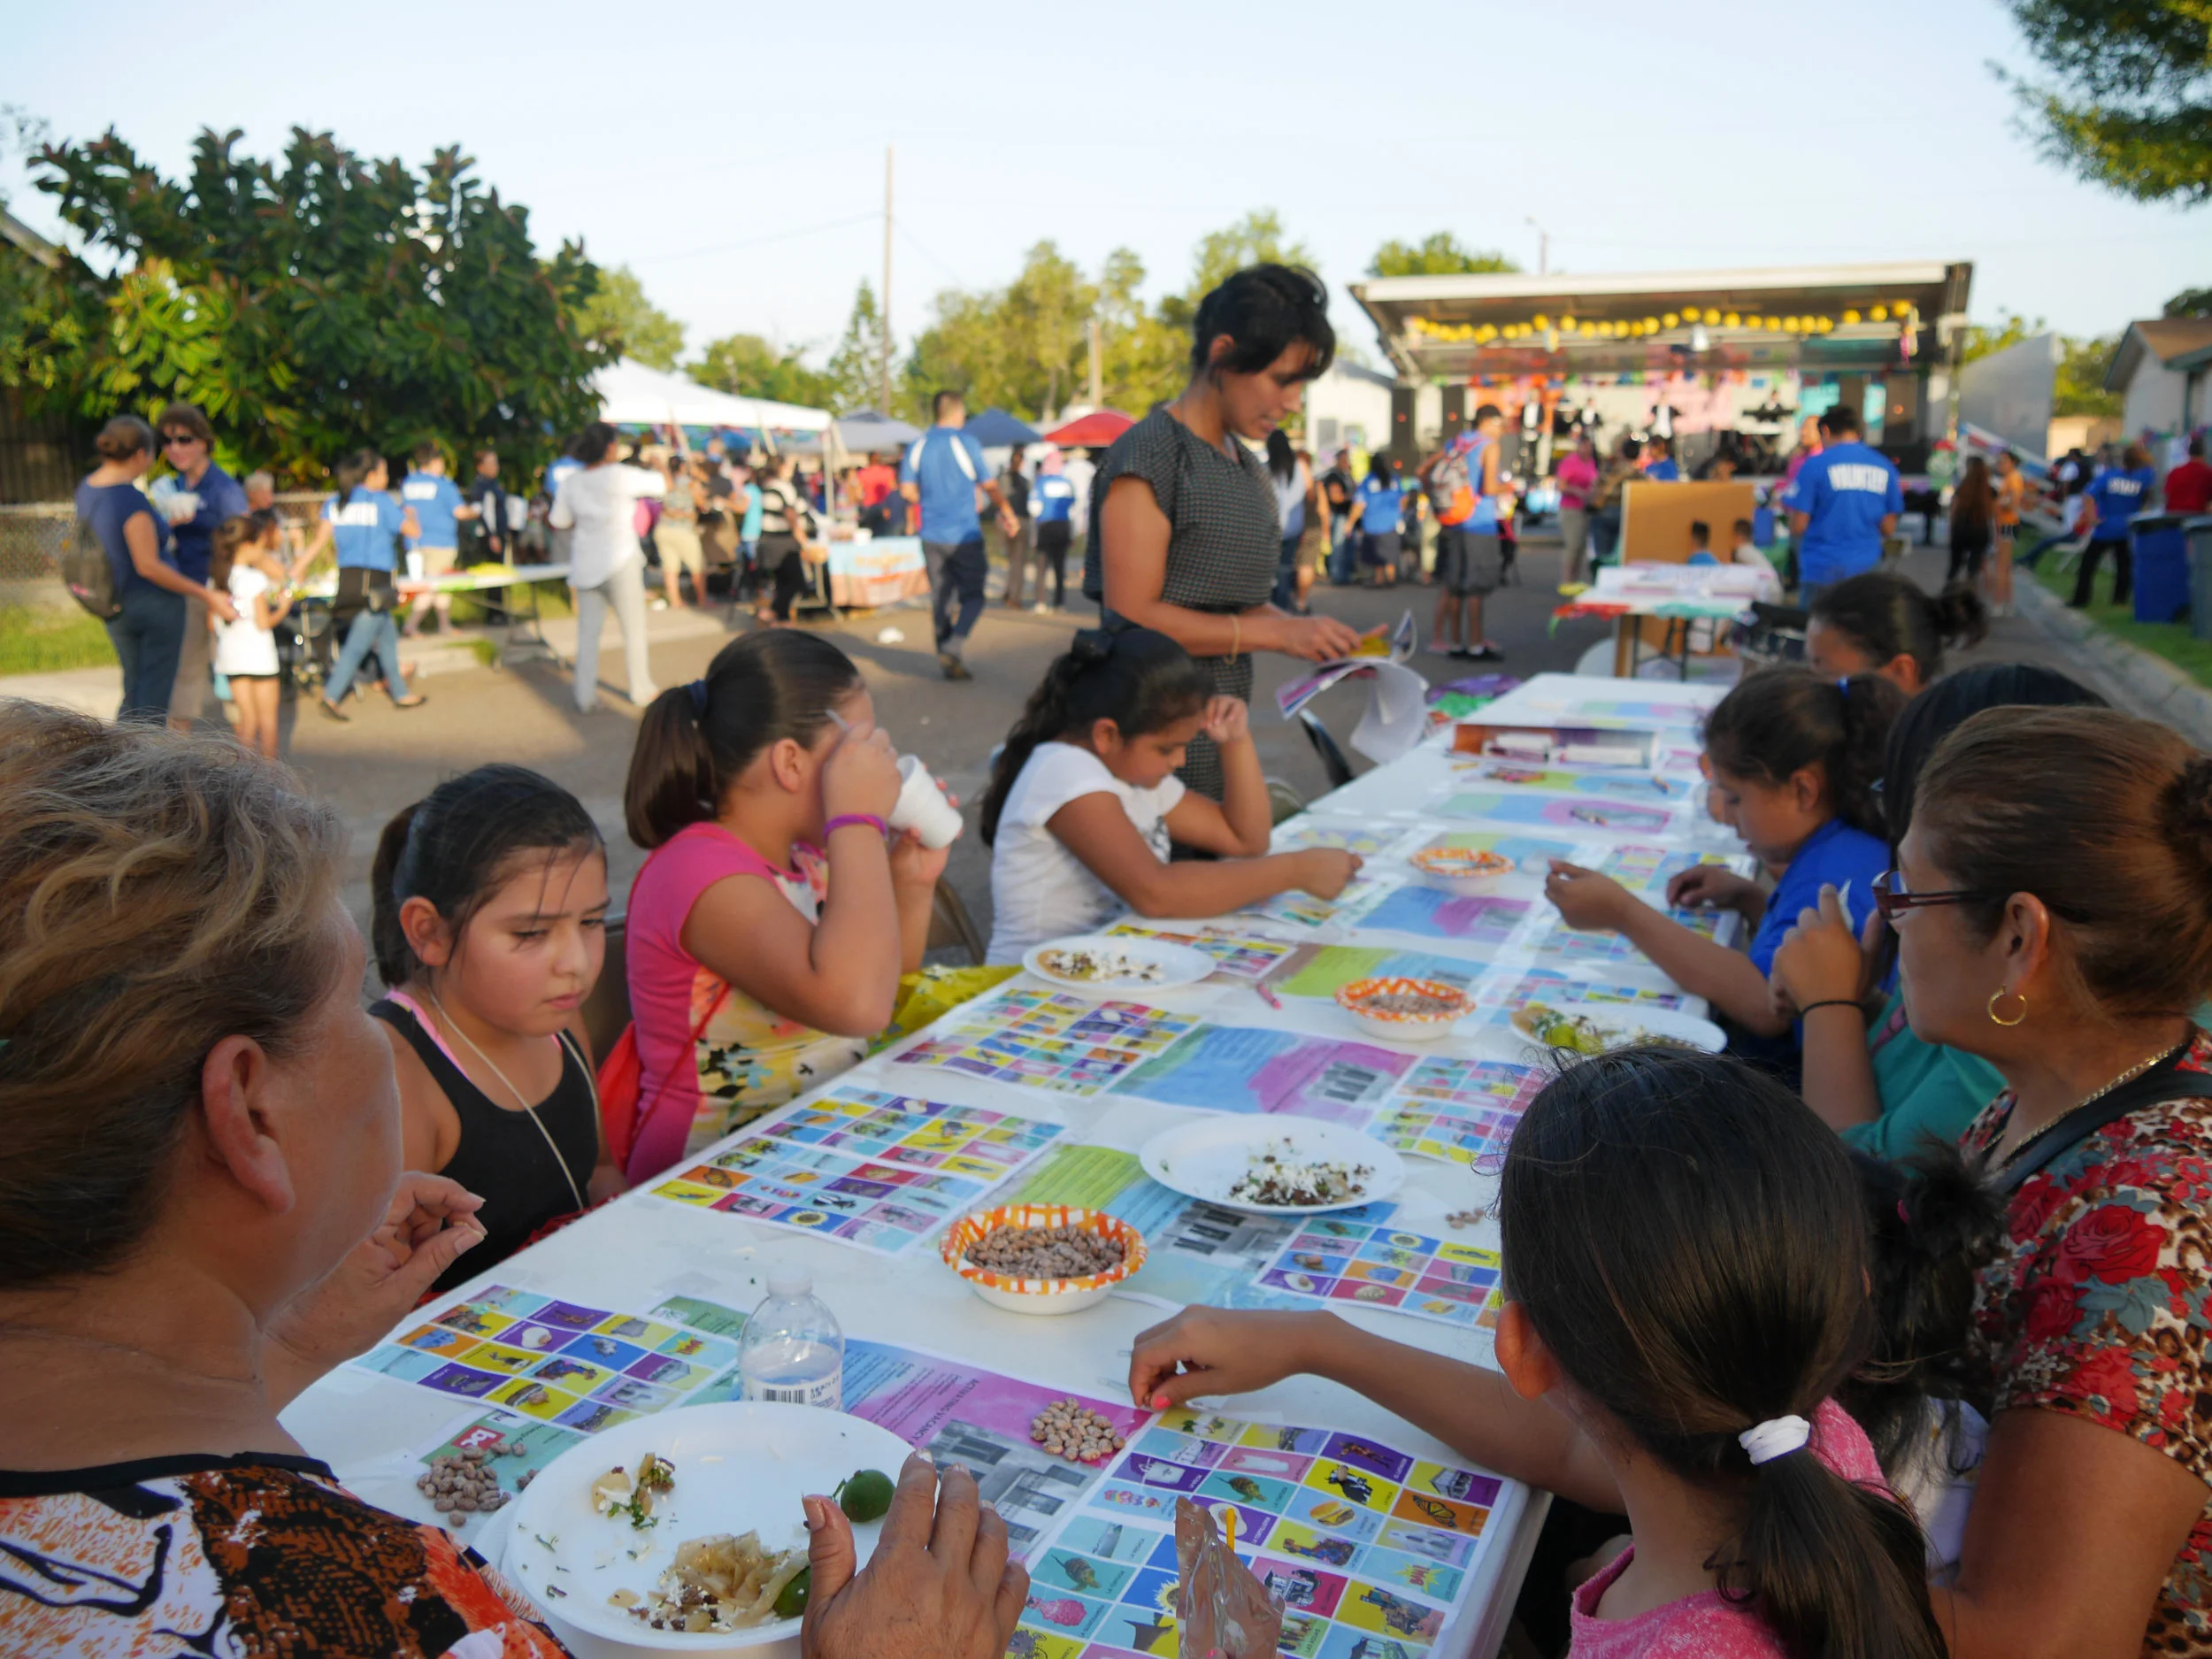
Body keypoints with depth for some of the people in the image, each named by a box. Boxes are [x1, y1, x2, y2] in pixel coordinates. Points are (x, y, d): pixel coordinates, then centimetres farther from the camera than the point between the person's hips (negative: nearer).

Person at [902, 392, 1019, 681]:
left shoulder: (917, 446, 4)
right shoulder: (967, 443, -7)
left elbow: (907, 489, 3)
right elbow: (990, 486, -3)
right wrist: (1008, 514, 11)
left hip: (932, 536, 4)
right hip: (964, 535, -4)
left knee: (941, 598, 10)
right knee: (972, 596, 4)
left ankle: (949, 663, 11)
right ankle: (953, 648, -16)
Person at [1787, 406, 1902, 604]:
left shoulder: (1815, 465, -7)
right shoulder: (1885, 467, 7)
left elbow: (1797, 526, -8)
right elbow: (1888, 528, 10)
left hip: (1822, 568, -4)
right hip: (1866, 566, 4)